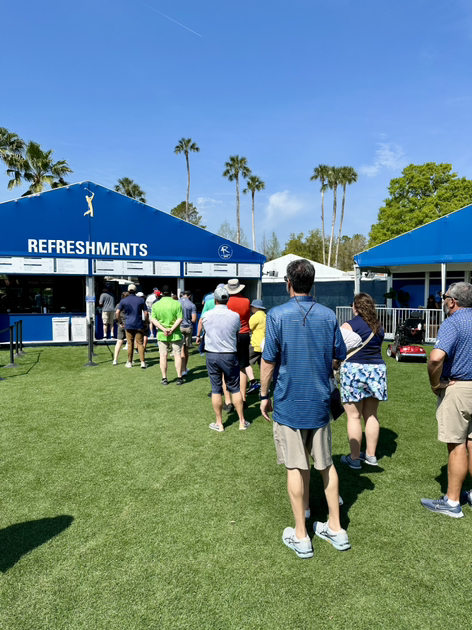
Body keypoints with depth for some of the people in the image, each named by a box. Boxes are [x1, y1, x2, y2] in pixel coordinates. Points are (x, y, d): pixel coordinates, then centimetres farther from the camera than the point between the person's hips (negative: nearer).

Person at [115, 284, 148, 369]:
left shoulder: (124, 301, 1)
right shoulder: (141, 300, 1)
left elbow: (117, 312, -3)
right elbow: (146, 313, 0)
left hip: (129, 325, 0)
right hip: (139, 325, 0)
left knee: (130, 344, 8)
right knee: (140, 343, 3)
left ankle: (129, 362, 15)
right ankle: (142, 362, -6)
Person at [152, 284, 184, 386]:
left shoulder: (156, 305, 1)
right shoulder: (177, 304, -5)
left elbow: (153, 319, -5)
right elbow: (180, 319, -12)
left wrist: (163, 329, -11)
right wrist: (172, 329, -14)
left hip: (161, 335, 1)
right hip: (175, 334, -1)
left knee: (163, 356, 7)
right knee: (177, 355, 6)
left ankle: (164, 378, 9)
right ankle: (179, 378, 8)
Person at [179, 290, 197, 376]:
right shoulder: (192, 305, -4)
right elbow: (194, 319, -7)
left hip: (179, 327, -1)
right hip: (188, 327, 1)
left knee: (181, 349, -1)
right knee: (186, 349, 13)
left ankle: (183, 370, -10)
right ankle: (185, 368, 23)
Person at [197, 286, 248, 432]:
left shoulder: (206, 315, -6)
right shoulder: (235, 316, -8)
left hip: (212, 355, 1)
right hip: (230, 355, 0)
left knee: (216, 389, 8)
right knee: (235, 388, 10)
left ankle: (219, 423, 16)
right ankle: (242, 422, 17)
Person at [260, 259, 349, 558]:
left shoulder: (277, 315, -12)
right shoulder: (328, 315, -1)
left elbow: (268, 362, -10)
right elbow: (338, 358, 6)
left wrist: (264, 395, 2)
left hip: (289, 402, -3)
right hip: (320, 402, 4)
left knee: (296, 467, 7)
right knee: (326, 464, 16)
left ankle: (301, 536, 19)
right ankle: (336, 528, 28)